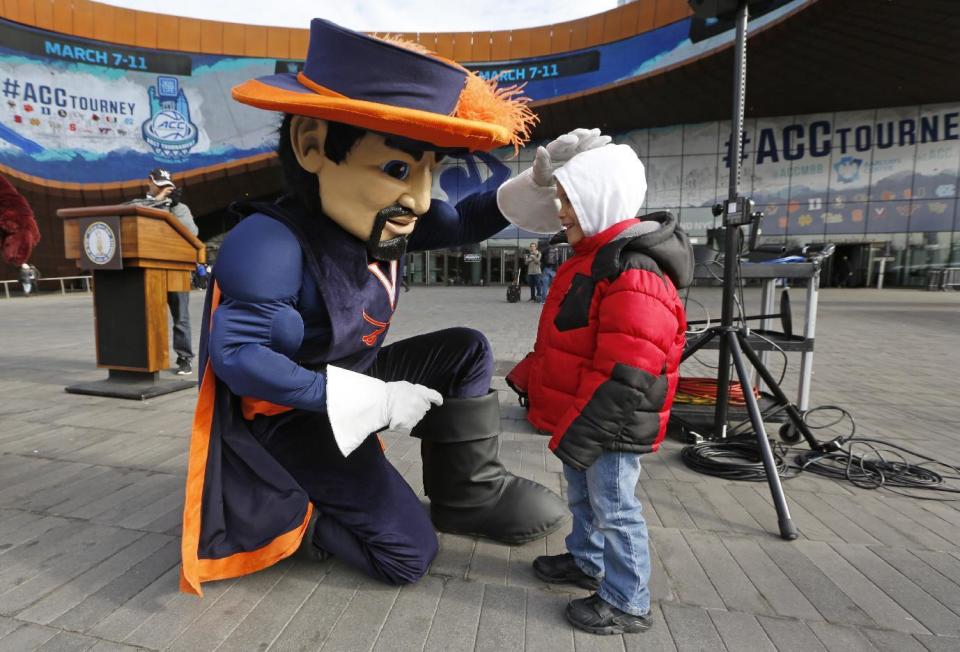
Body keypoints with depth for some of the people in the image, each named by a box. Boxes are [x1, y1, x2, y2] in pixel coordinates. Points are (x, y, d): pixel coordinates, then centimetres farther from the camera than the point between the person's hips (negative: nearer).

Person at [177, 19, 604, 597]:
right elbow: (236, 356, -30)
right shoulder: (271, 246, -30)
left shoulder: (379, 221, -5)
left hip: (353, 381, 8)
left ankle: (469, 492, 6)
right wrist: (371, 400, -31)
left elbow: (459, 224, 4)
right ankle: (286, 514, 11)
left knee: (466, 351, -1)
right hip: (295, 415, -7)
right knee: (409, 554, -7)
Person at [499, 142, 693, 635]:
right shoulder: (591, 258, 10)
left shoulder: (633, 271, -23)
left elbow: (624, 375, -28)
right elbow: (559, 340, 18)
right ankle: (586, 562, 46)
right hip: (582, 418, 10)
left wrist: (583, 430, -24)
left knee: (613, 508, 6)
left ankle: (627, 603, 26)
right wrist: (527, 379, 18)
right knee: (582, 497, 25)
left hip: (611, 427, -10)